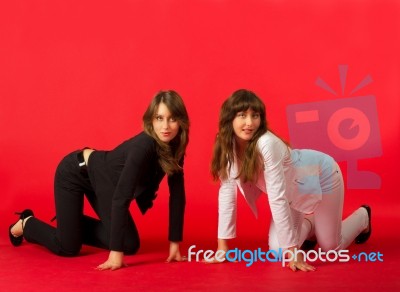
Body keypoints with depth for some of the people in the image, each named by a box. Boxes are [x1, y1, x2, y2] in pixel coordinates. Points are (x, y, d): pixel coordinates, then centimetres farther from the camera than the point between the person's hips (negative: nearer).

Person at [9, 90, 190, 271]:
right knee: (68, 247, -5)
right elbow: (121, 197, -39)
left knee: (130, 245, 4)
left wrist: (175, 243, -12)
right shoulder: (142, 147, -37)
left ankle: (73, 224, 26)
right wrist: (116, 253, -39)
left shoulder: (173, 147, -15)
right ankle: (26, 223, 25)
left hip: (99, 180, 7)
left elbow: (177, 195, -10)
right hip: (75, 172, -7)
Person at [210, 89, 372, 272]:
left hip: (321, 175, -5)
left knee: (330, 248, 5)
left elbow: (277, 198, -39)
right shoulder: (228, 144, -21)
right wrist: (222, 247, -19)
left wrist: (293, 250, -36)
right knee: (277, 250, -5)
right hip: (294, 186, 5)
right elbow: (227, 192, -18)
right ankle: (309, 225, 30)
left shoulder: (267, 144, -39)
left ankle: (363, 216, 39)